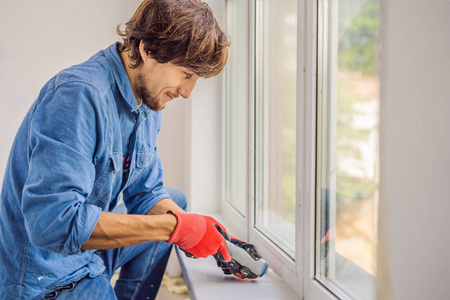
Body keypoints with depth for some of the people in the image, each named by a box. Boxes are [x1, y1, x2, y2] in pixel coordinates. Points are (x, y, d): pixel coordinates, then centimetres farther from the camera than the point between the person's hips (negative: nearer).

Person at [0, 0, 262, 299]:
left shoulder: (149, 102, 2)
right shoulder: (79, 95, -26)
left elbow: (146, 193, 7)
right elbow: (54, 222, -33)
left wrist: (213, 239, -7)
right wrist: (177, 227, -29)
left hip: (90, 242, 9)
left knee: (175, 200, 18)